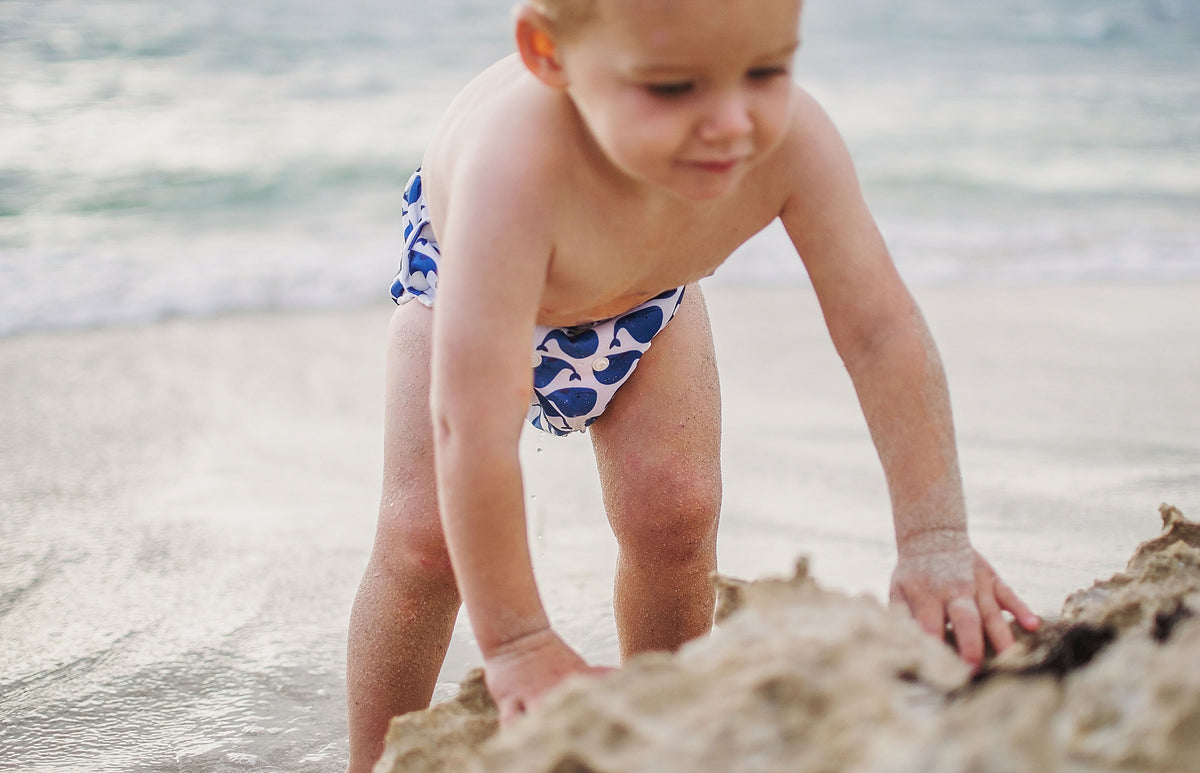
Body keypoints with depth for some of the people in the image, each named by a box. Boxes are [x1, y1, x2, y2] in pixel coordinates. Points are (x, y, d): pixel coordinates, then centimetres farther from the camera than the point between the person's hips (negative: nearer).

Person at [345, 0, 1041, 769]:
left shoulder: (792, 143, -39)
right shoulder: (519, 164, -51)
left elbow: (884, 332, -33)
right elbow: (471, 423, -52)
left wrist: (937, 542, -38)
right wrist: (517, 644, -47)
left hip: (646, 288, 3)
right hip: (468, 277, -3)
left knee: (676, 509, -9)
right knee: (425, 534, -13)